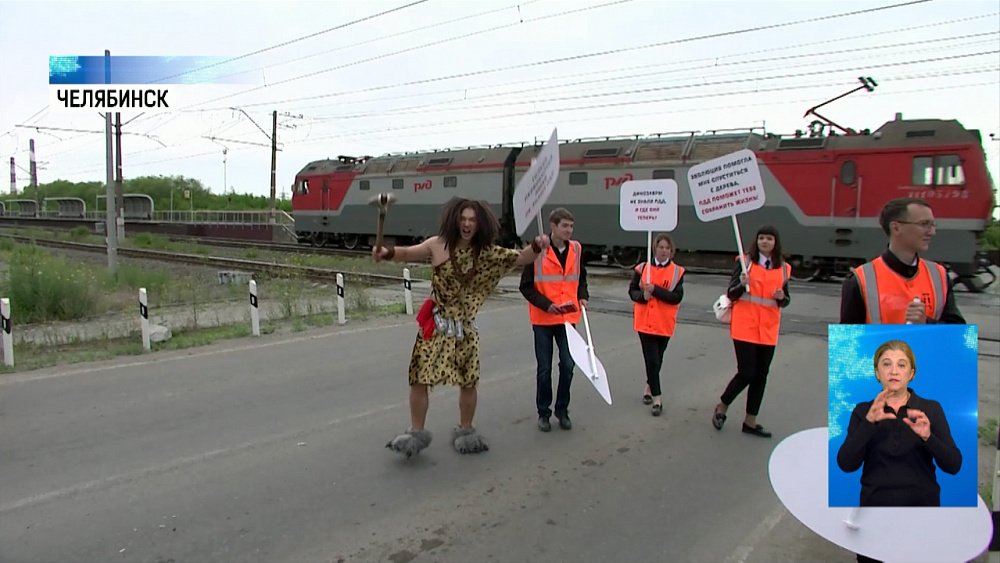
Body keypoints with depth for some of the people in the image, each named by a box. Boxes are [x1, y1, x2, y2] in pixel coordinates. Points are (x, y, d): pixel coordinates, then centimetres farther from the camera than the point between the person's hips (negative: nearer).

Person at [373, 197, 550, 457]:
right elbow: (409, 253, 5)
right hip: (436, 324, -1)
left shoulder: (487, 253, -2)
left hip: (465, 327, 2)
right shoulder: (438, 245, -6)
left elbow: (521, 258, -1)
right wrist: (387, 253, -15)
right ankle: (416, 432, 15)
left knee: (468, 382, 9)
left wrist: (537, 246, -21)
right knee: (419, 378, -3)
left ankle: (465, 431, 30)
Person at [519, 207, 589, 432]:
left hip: (568, 317, 3)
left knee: (568, 365, 4)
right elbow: (526, 286, -8)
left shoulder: (576, 249, 3)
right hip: (543, 319, -3)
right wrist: (546, 304, -18)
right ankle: (543, 413, 22)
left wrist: (583, 296, 1)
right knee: (544, 368, 6)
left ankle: (562, 410, 23)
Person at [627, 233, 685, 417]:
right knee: (652, 359, -5)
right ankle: (657, 398, 1)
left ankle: (649, 387, 38)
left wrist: (655, 290, -20)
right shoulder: (642, 268, 0)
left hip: (664, 323, 1)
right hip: (645, 322, -1)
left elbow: (677, 297, -11)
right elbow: (632, 291, 4)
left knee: (657, 359, 15)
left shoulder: (677, 271, -2)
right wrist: (643, 295, -17)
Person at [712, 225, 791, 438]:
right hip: (745, 327, -4)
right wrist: (742, 284, -23)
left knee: (761, 375, 8)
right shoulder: (746, 262, -2)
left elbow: (785, 300, 15)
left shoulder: (783, 268, 8)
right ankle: (721, 407, 17)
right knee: (746, 373, -8)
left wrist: (782, 297, -8)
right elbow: (731, 293, -3)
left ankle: (750, 421, 20)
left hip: (768, 329, 4)